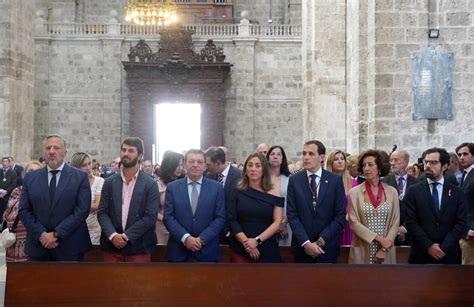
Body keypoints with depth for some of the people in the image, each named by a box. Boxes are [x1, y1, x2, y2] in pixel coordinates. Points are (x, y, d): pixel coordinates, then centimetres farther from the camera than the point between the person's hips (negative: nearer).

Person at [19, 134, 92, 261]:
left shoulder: (80, 177, -1)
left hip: (70, 247, -2)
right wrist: (41, 235, -10)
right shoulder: (30, 177, 7)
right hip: (37, 247, 2)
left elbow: (82, 210, -8)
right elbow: (24, 210, 4)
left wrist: (57, 234, -13)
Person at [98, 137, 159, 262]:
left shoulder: (150, 184, -2)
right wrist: (113, 235, -14)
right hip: (112, 245, 2)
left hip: (139, 247, -2)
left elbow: (150, 217, -8)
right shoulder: (109, 182, 7)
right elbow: (102, 213, 3)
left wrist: (127, 236, -15)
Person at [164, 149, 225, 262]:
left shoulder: (216, 188, 4)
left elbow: (220, 218, -1)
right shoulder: (172, 187, 5)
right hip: (178, 251, 0)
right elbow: (168, 217, -1)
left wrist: (202, 239, -13)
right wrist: (185, 237, -15)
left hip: (207, 251, 0)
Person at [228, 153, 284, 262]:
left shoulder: (273, 192, 2)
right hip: (240, 249, 0)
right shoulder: (238, 192, 3)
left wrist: (257, 240, -13)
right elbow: (231, 219, -1)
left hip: (267, 249, 0)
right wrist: (245, 241, -13)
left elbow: (277, 222, -3)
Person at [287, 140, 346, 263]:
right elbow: (292, 215, -4)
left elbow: (340, 216, -5)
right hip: (302, 247, 1)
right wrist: (306, 243, -14)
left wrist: (321, 241, -12)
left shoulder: (335, 180, -2)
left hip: (327, 247, 0)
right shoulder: (294, 180, 0)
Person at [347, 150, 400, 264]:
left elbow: (395, 222, 2)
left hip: (386, 252, 1)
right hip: (361, 252, -1)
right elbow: (354, 222, -7)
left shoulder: (392, 192, 3)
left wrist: (385, 248, -8)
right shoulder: (354, 192, -2)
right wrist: (378, 238, -14)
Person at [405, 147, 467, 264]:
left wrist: (444, 247, -11)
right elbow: (411, 222, -3)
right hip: (421, 254, 0)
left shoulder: (457, 192, 5)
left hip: (449, 254, 1)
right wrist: (428, 246, -12)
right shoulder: (413, 191, 3)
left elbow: (461, 224, -1)